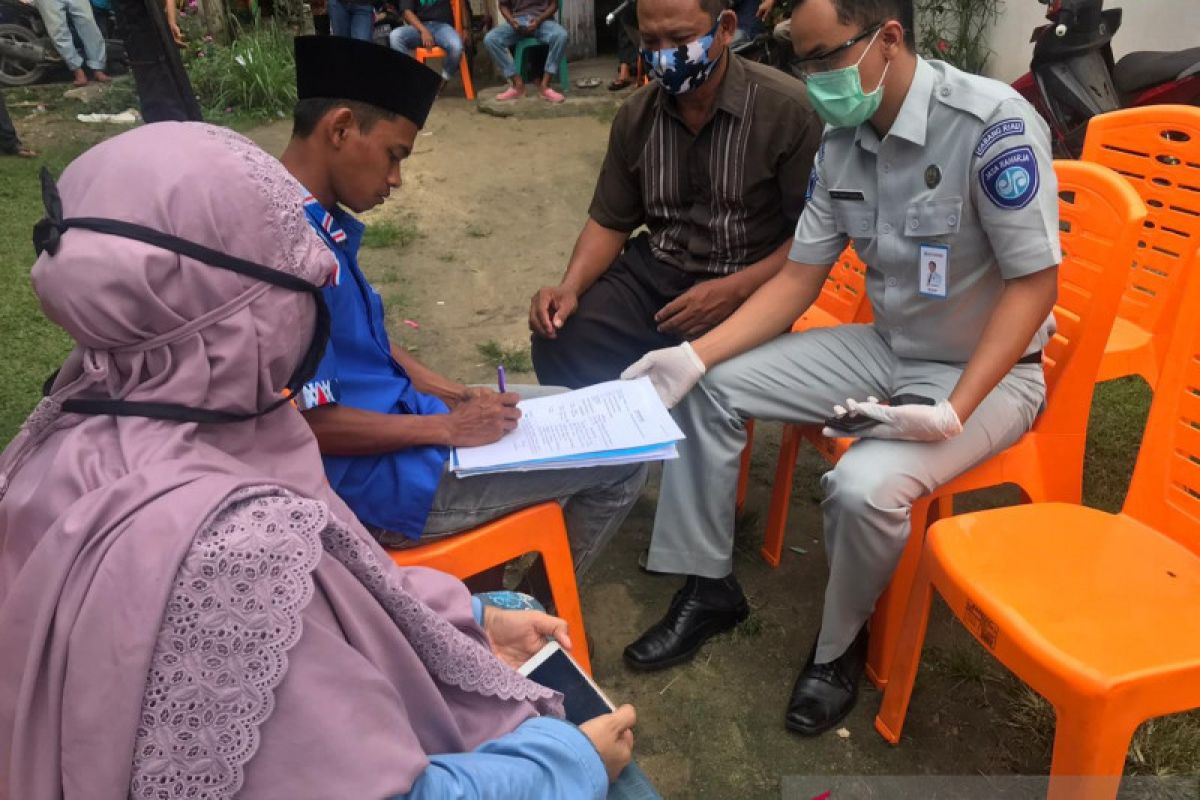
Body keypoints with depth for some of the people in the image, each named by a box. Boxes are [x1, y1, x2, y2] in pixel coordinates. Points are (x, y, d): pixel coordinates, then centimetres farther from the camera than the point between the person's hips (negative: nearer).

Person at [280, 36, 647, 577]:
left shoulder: (321, 222, 5)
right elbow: (305, 422, -26)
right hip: (383, 478, -10)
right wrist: (447, 428, -17)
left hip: (400, 411, 10)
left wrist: (457, 396, 5)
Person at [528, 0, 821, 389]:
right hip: (652, 271, 4)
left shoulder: (788, 108, -12)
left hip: (748, 286, -4)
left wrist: (734, 290, -23)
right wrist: (571, 287, -9)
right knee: (559, 342, -17)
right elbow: (609, 222, 10)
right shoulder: (636, 114, 4)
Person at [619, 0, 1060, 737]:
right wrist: (698, 354, -12)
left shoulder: (993, 124, -22)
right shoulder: (840, 141, -3)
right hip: (885, 347, 7)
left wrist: (954, 412, -29)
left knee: (863, 486, -34)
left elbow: (1035, 283, -20)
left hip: (991, 370, -6)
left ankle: (842, 644, 1)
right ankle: (708, 587, 10)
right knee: (708, 387, -4)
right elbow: (799, 277, 0)